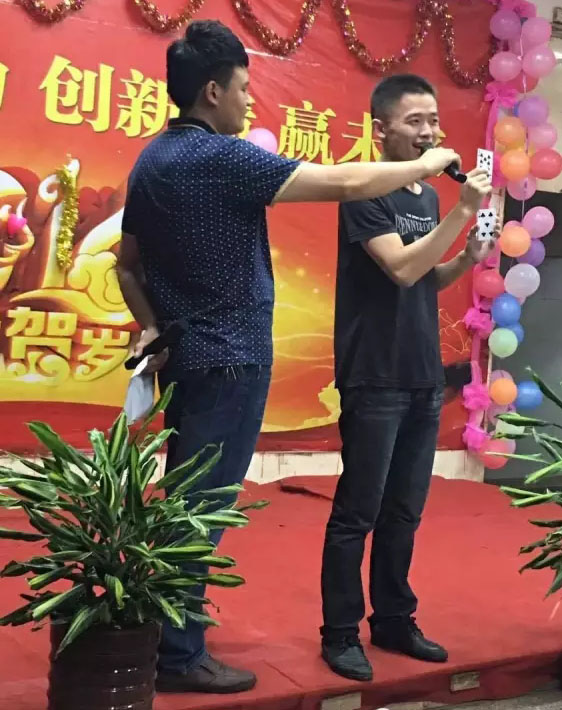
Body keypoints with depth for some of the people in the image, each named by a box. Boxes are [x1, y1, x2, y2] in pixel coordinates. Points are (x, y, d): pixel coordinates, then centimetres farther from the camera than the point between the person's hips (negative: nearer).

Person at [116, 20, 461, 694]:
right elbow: (343, 183, -19)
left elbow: (127, 264, 16)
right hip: (229, 359, -9)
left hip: (186, 355, 9)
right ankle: (178, 656, 10)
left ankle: (165, 628, 30)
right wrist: (423, 166, -6)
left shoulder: (152, 159, 11)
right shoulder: (221, 157, -17)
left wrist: (152, 327, 11)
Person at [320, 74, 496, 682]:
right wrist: (463, 212, -22)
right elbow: (401, 269, -20)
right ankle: (340, 634, 12)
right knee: (357, 513, 0)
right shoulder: (365, 194, -10)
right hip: (375, 381, -7)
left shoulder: (428, 196, 13)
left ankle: (394, 621, 27)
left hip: (424, 379, 7)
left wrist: (466, 260, 1)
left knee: (404, 512, 14)